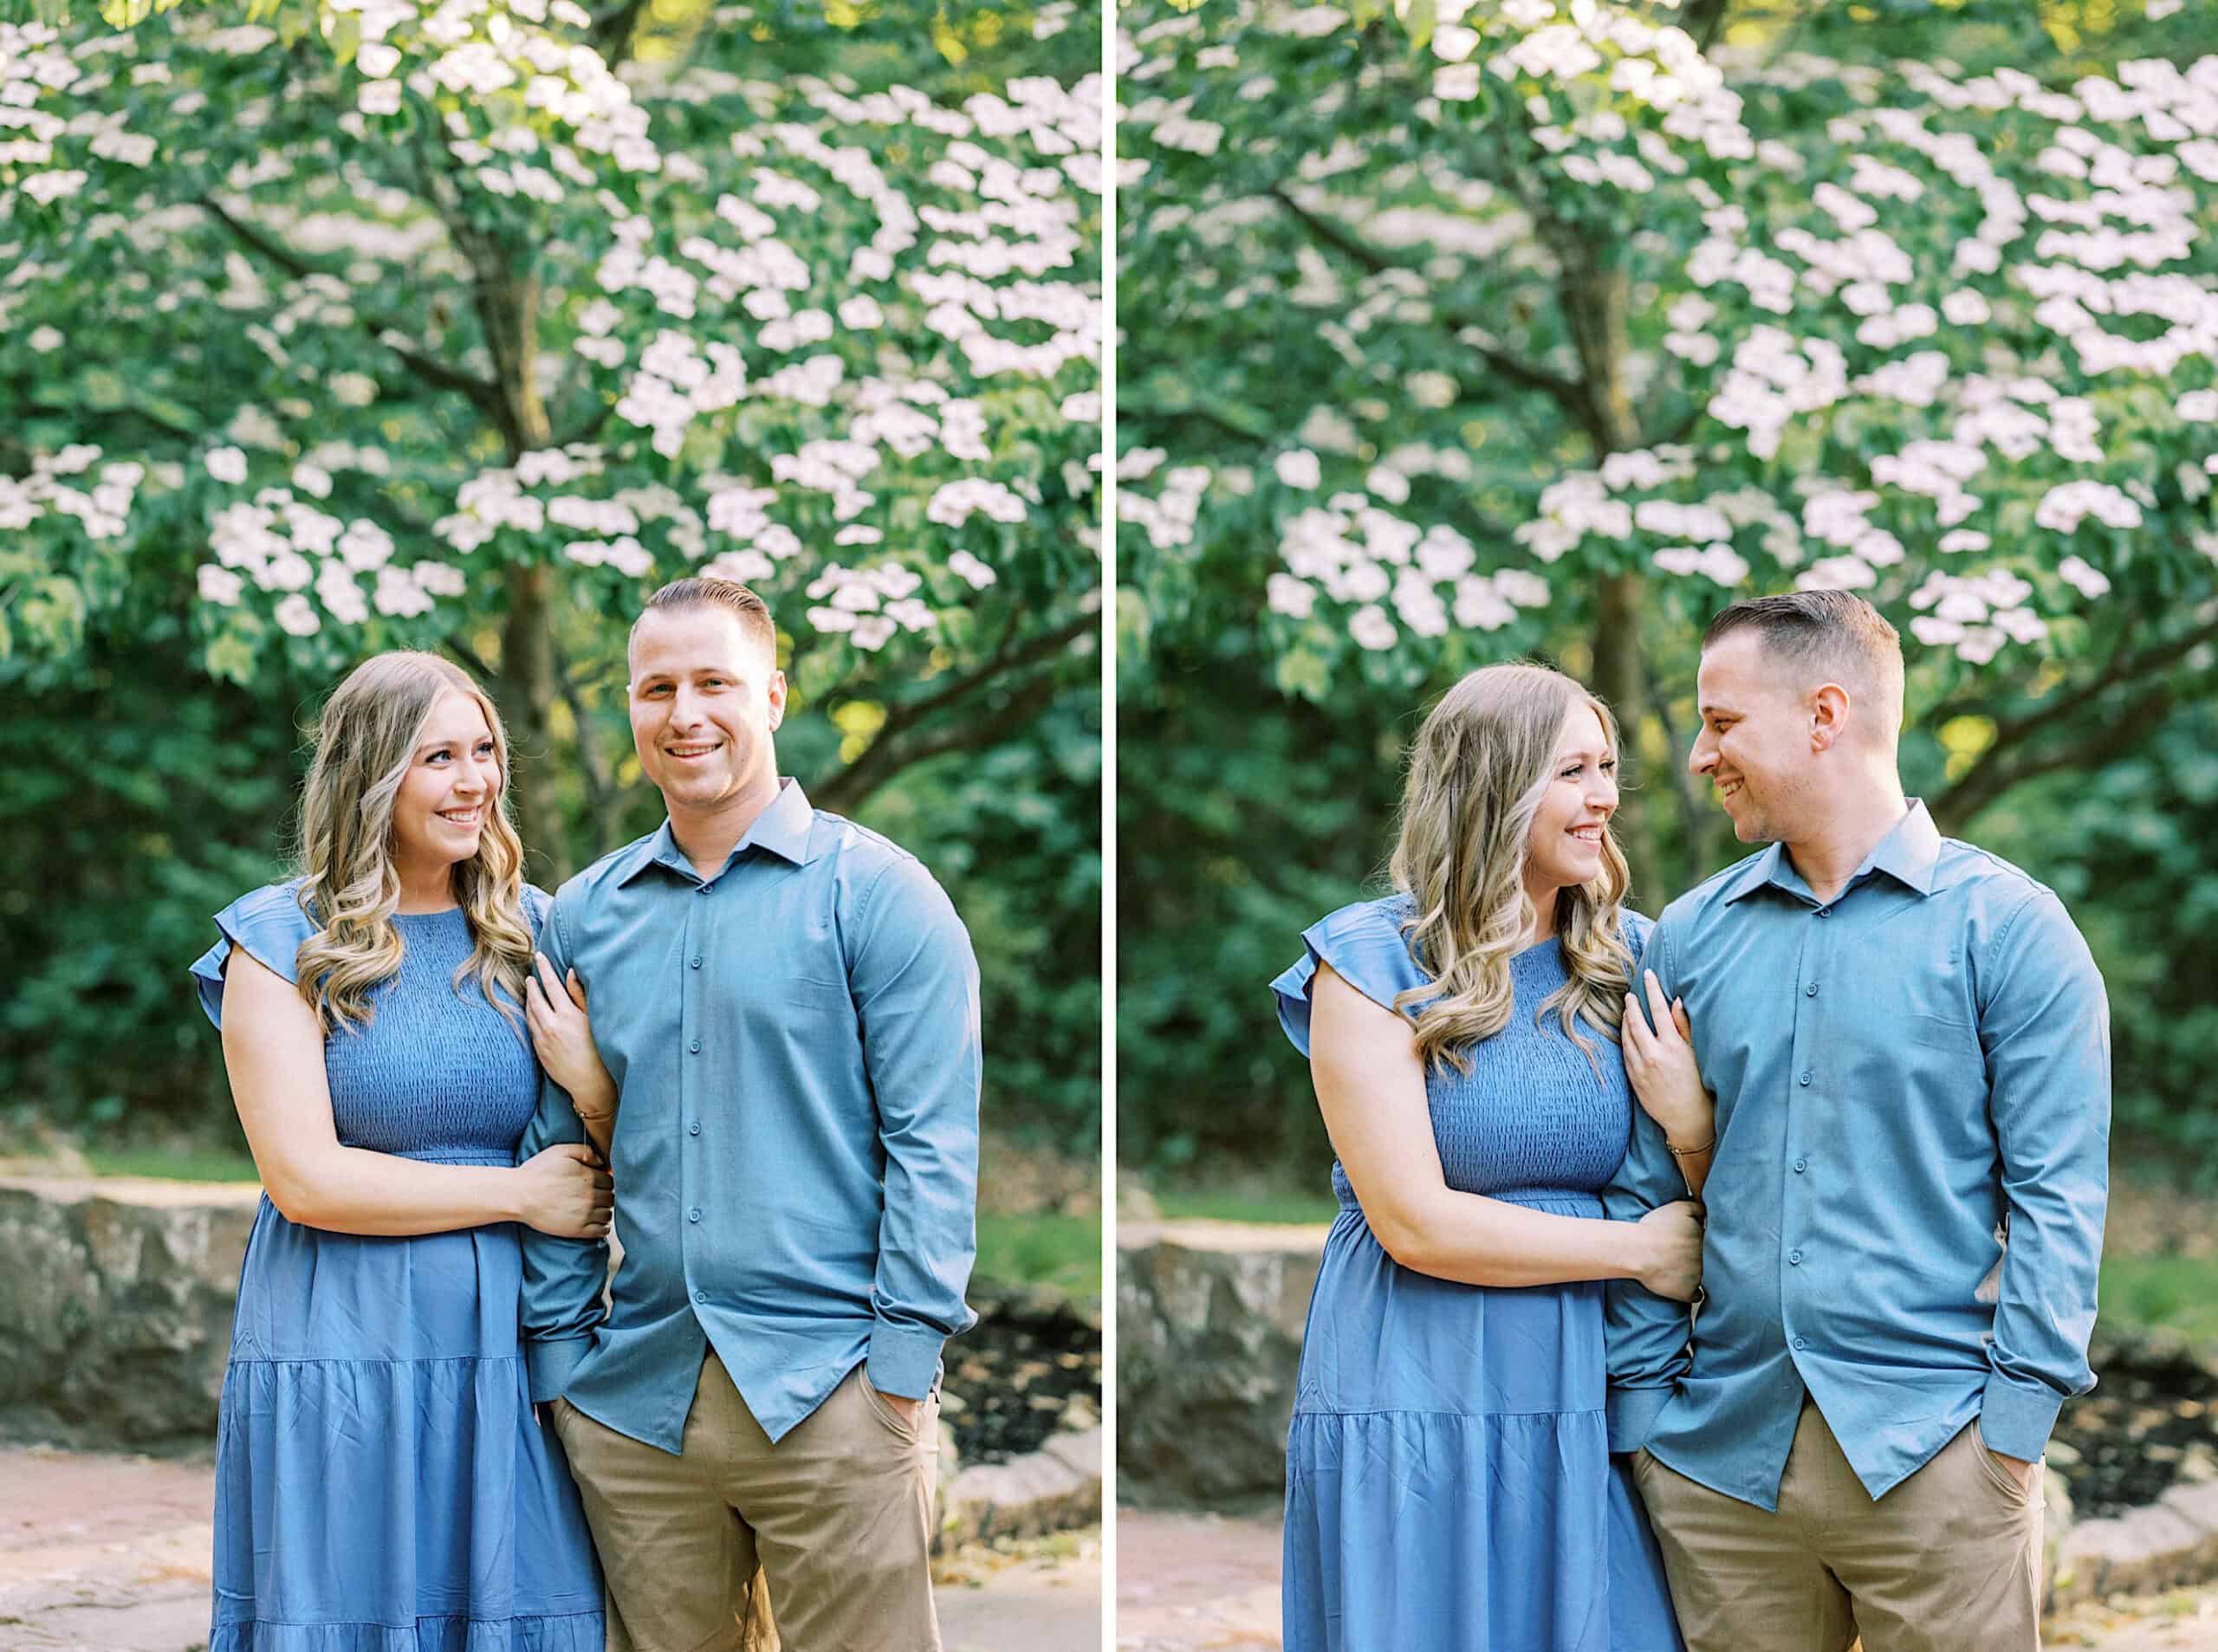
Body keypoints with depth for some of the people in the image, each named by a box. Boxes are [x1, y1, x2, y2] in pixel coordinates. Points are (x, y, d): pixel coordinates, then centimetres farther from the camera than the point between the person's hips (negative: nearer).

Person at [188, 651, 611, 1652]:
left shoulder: (533, 934, 10)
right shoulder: (283, 943, -2)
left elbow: (607, 1163, 14)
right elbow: (304, 1178, -10)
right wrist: (517, 1195, -9)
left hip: (509, 1363, 3)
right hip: (340, 1370, -3)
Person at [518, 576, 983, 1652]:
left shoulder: (875, 894, -1)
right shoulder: (585, 916, 13)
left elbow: (932, 1144, -5)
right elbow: (558, 1148, 16)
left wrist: (902, 1364, -11)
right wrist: (556, 1355, 7)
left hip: (829, 1397, -4)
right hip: (632, 1398, 4)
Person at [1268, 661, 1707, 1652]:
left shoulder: (1628, 957, 9)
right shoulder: (1374, 962, -6)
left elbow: (1713, 1212, 10)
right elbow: (1415, 1222, -13)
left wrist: (1691, 1123, -12)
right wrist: (1636, 1248, -9)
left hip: (1581, 1406, 4)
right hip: (1416, 1410, -4)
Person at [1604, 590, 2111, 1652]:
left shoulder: (2005, 926, -1)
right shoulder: (1690, 936, 11)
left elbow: (2055, 1194, -4)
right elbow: (1646, 1192, 12)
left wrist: (2013, 1423, -10)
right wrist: (1637, 1404, 4)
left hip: (1932, 1455, -4)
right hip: (1719, 1455, 4)